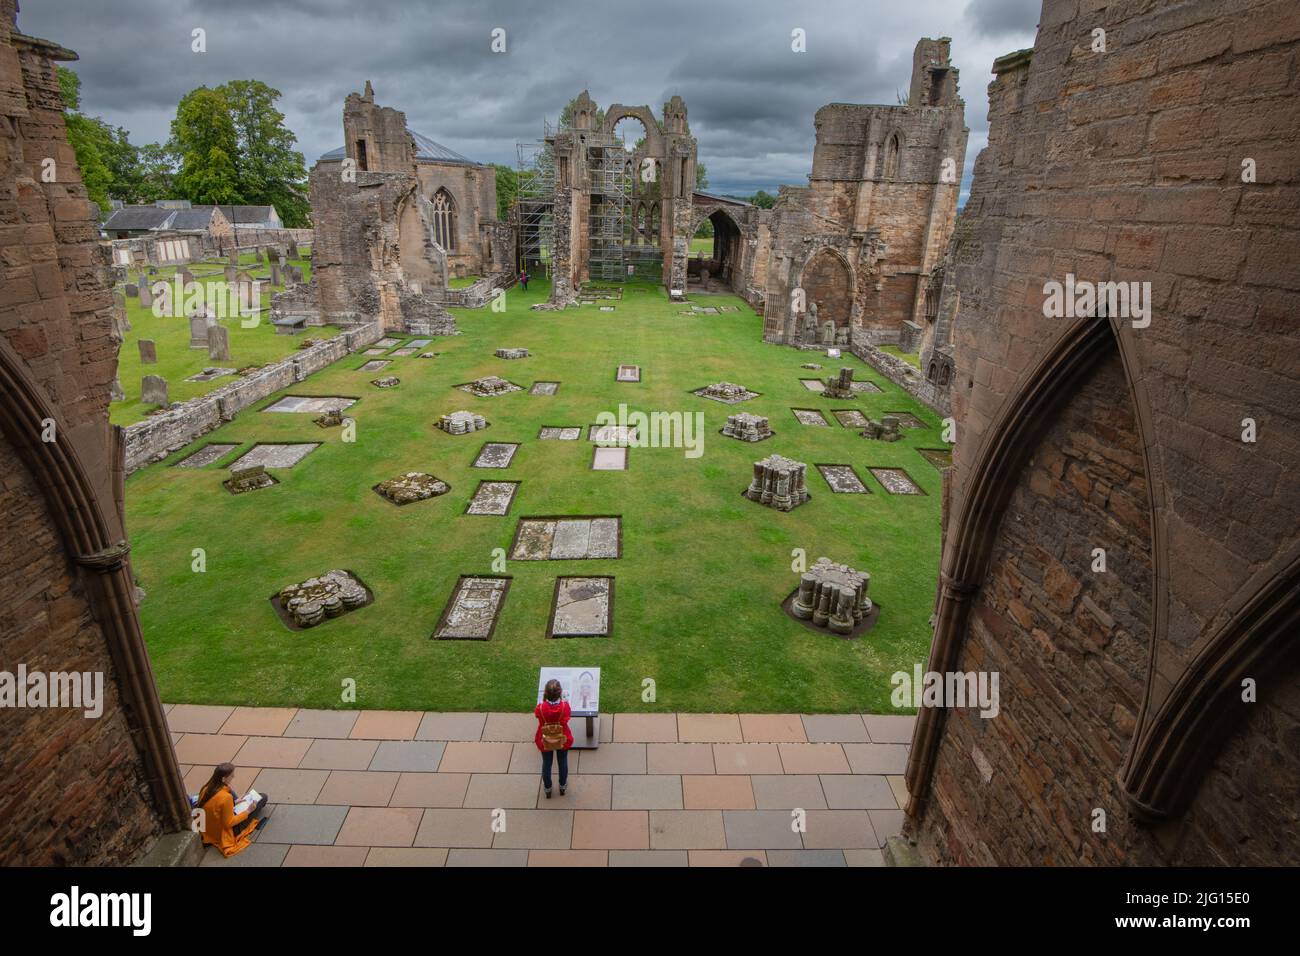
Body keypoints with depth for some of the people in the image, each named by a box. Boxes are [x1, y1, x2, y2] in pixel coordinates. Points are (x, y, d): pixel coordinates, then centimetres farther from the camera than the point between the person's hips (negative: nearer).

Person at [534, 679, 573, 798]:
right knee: (563, 763, 26)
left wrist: (544, 700, -8)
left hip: (545, 740, 0)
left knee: (546, 764, 25)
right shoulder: (564, 706, -31)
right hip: (562, 739, 0)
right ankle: (562, 786, 47)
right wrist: (564, 700, -5)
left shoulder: (541, 708, -31)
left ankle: (547, 789, 45)